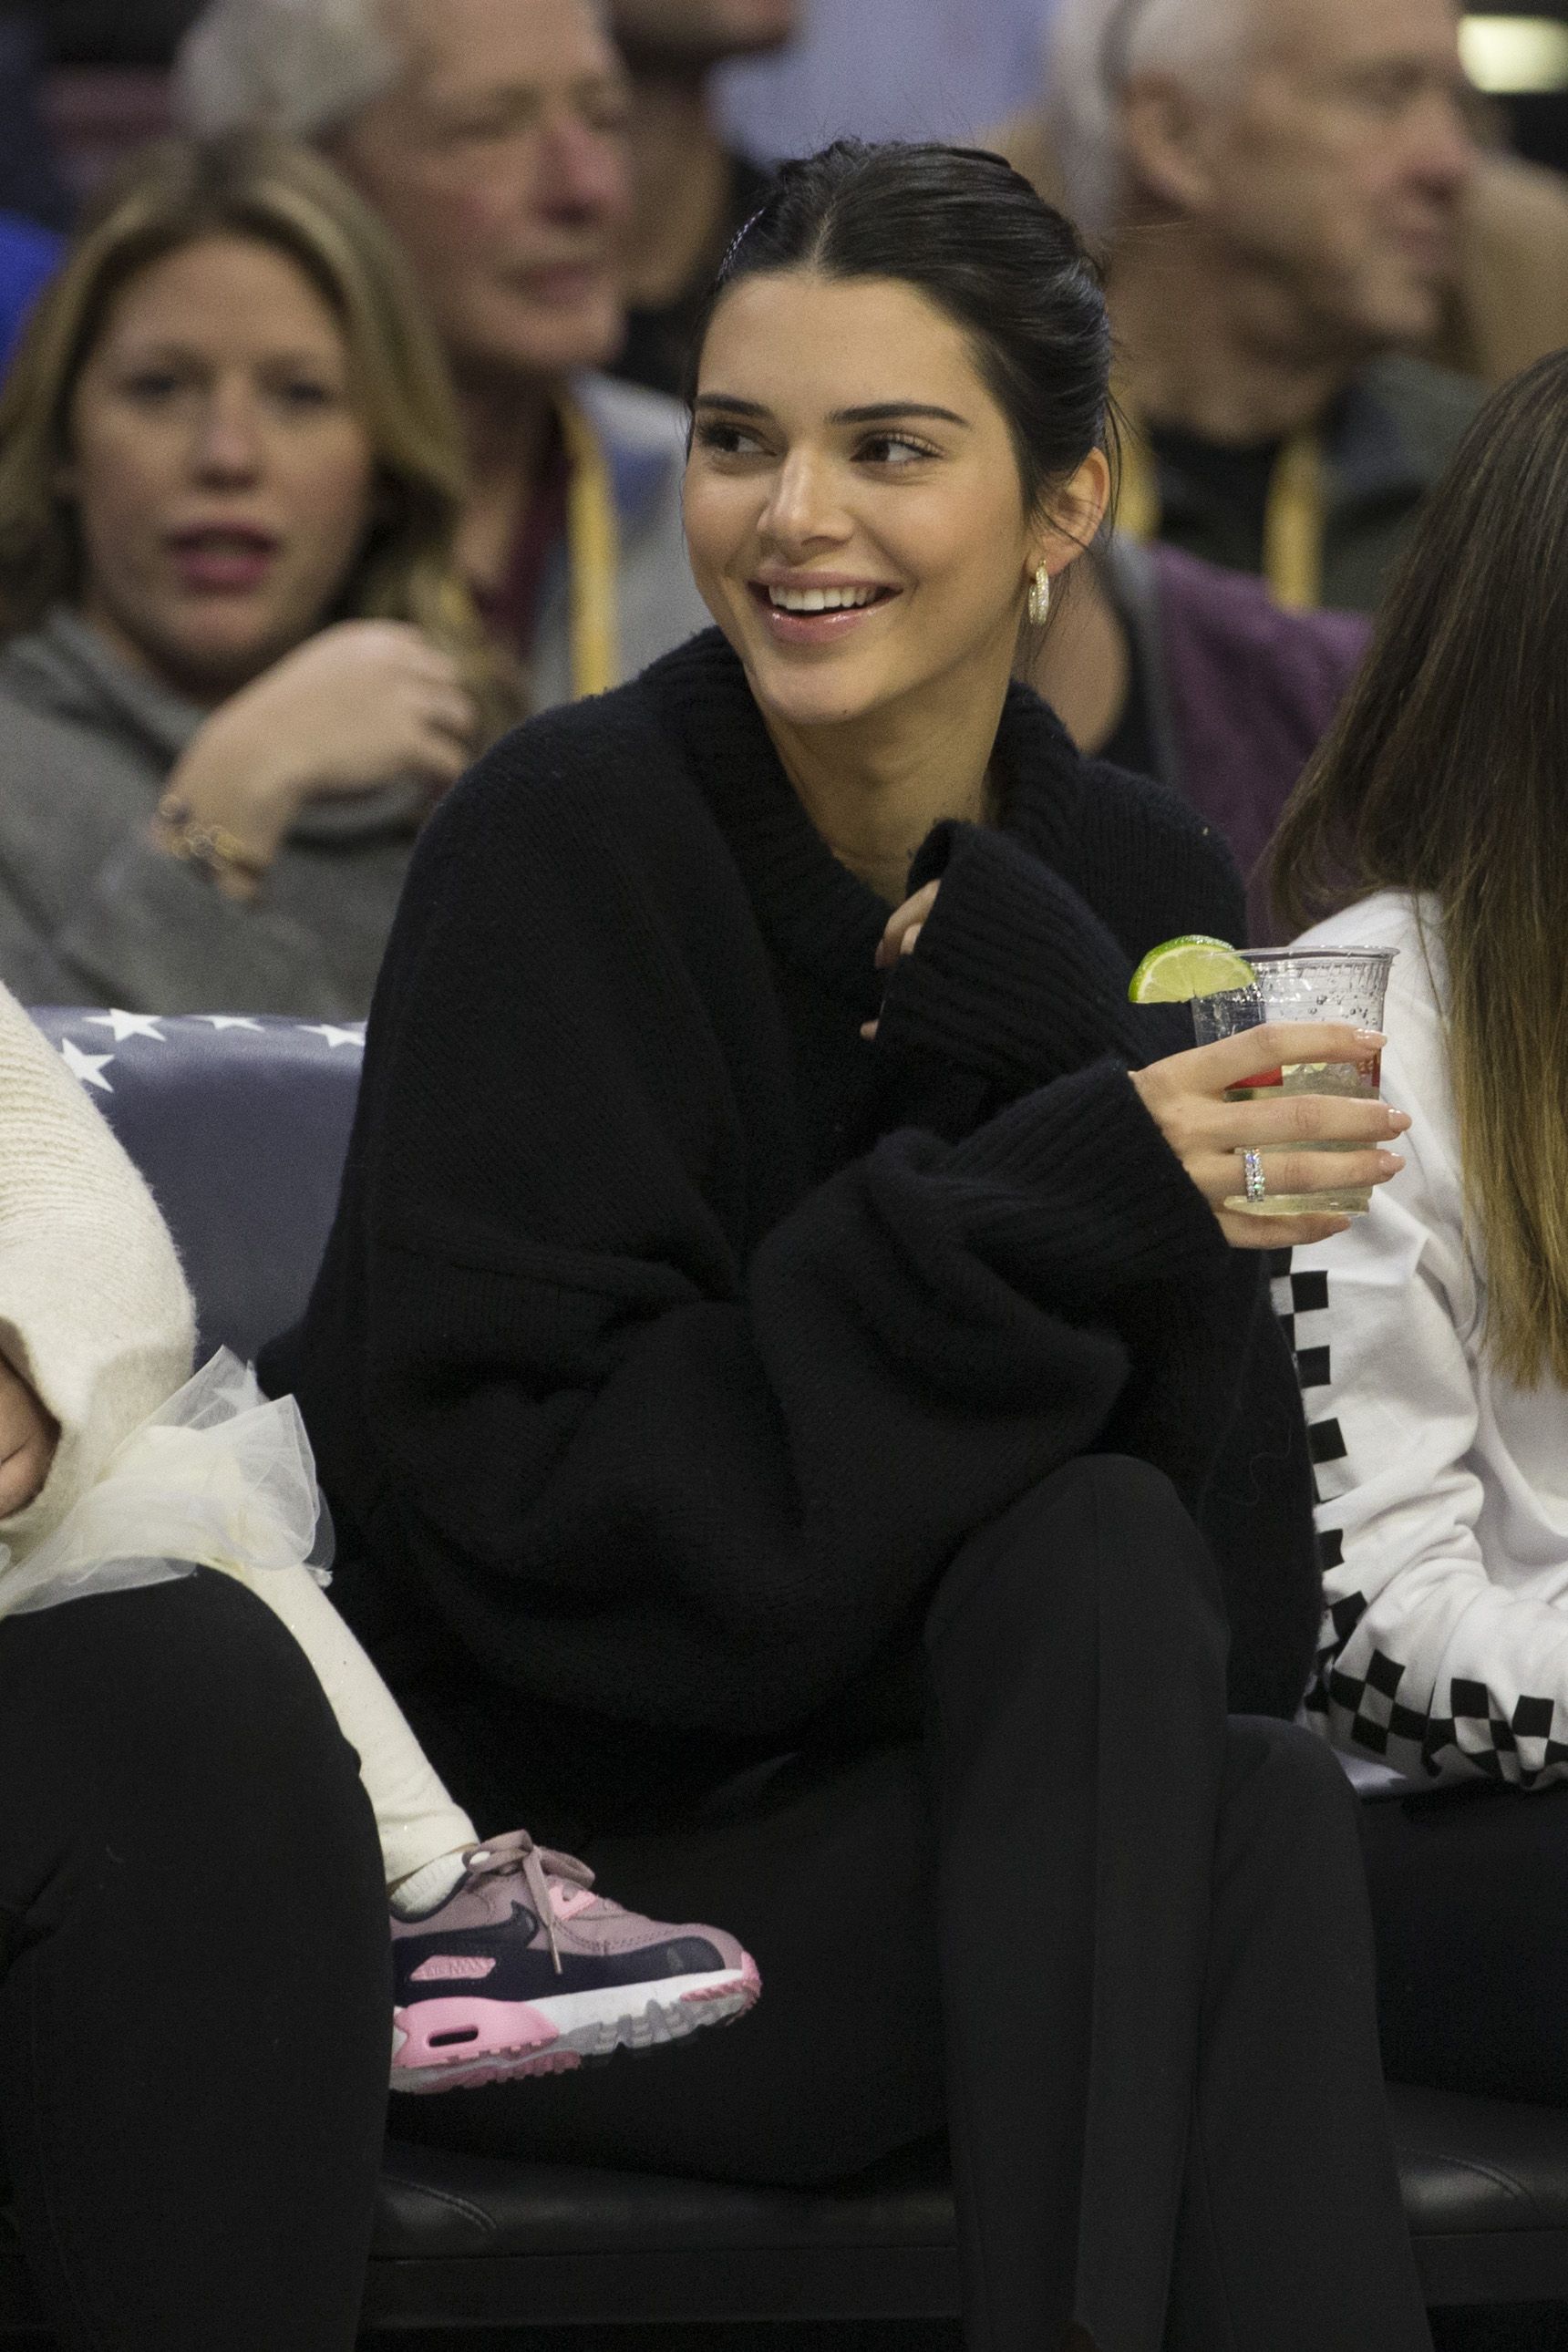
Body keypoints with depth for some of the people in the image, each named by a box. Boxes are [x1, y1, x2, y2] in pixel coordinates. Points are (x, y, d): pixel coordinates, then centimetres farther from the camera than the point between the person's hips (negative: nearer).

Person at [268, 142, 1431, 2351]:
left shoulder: (1141, 886, 4)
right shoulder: (568, 840, -11)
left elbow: (1234, 1554, -6)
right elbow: (508, 1501, -19)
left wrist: (1048, 1031, -17)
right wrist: (1051, 1213, -26)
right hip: (522, 1862, -4)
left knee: (1263, 1815, -30)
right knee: (1172, 1699, -29)